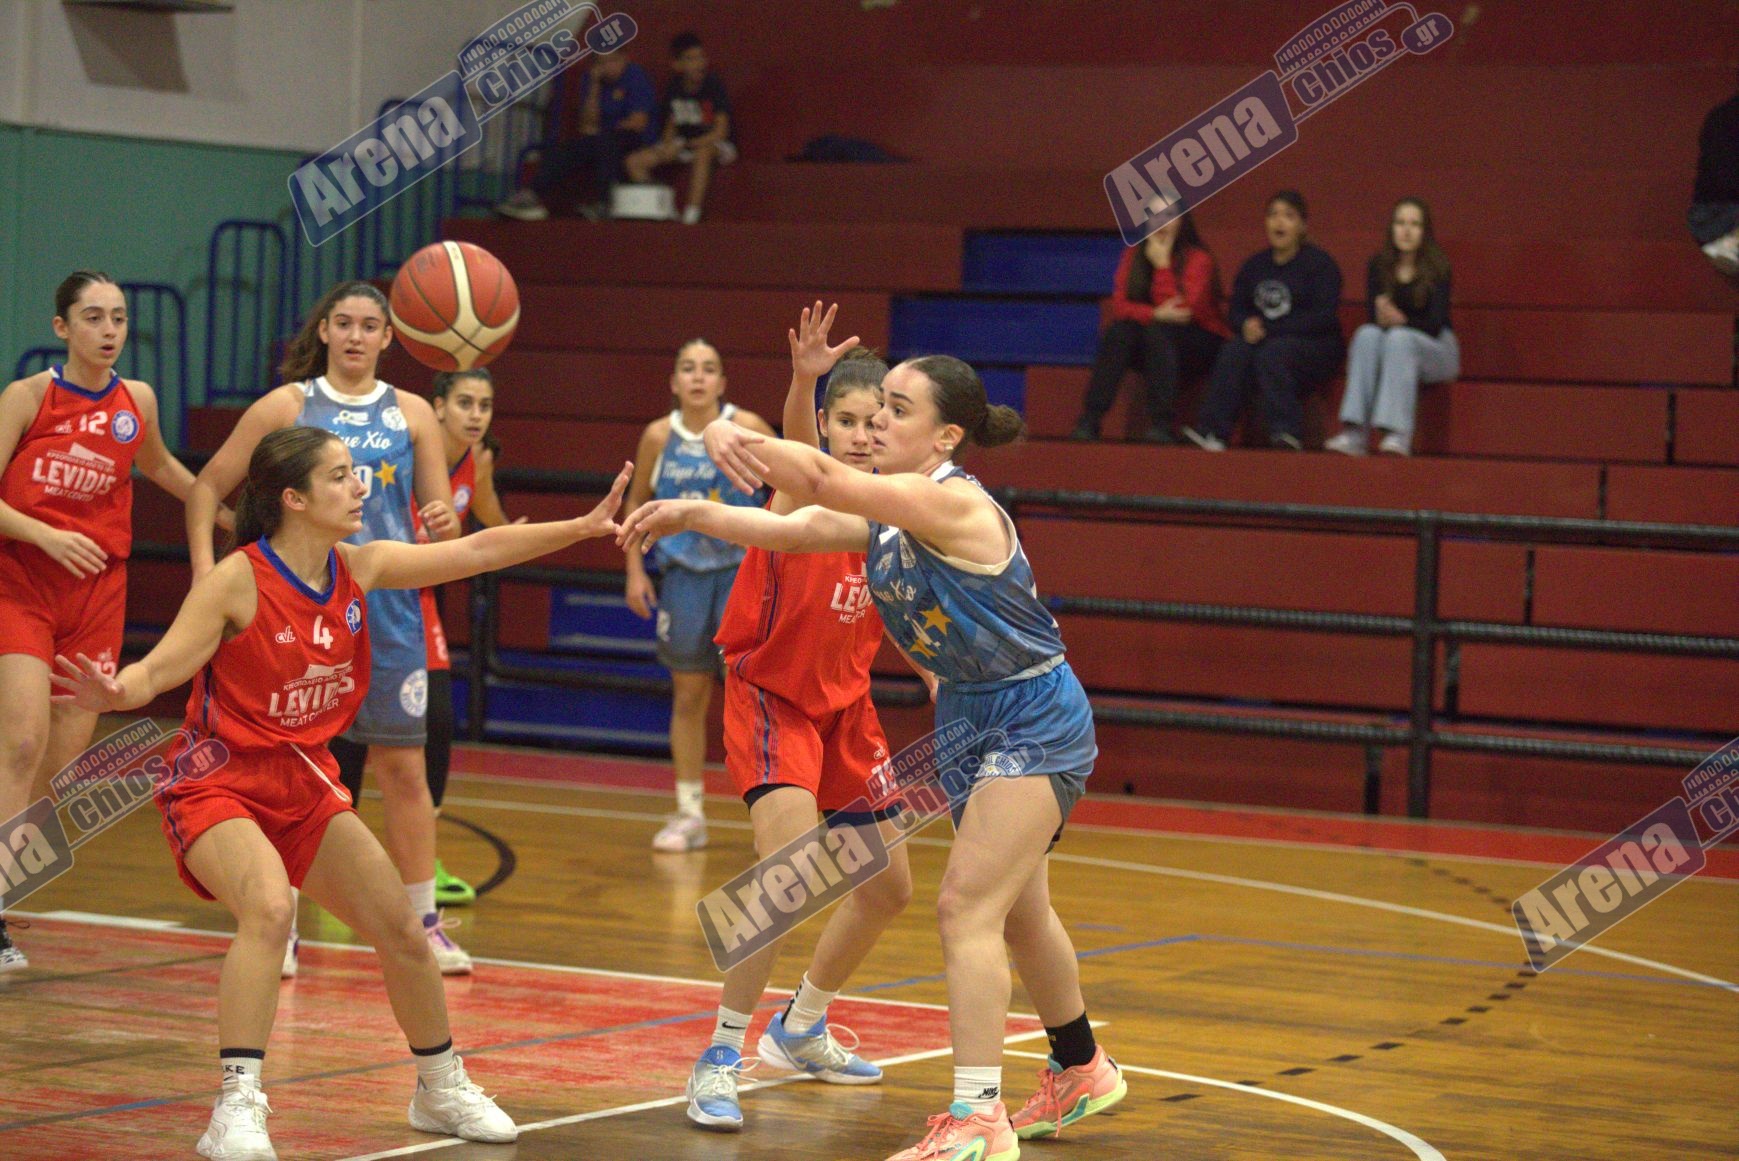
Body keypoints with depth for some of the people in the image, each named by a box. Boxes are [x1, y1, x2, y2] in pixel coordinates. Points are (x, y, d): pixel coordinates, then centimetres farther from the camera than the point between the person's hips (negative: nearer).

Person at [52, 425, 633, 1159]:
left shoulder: (359, 569, -1)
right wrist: (114, 694, -46)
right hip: (217, 785, -7)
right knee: (269, 908, -34)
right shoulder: (237, 581, -19)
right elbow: (160, 668, -24)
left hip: (304, 783, 7)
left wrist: (583, 527, 2)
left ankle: (442, 1090, 34)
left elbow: (477, 552, 4)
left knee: (402, 932, 11)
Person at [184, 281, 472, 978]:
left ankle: (424, 924, 12)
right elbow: (208, 487, 4)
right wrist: (205, 569, -8)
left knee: (404, 769, 3)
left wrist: (447, 525, -14)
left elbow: (439, 516, 10)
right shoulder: (286, 406, 3)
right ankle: (277, 928, 7)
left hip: (388, 609, 2)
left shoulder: (411, 414, 8)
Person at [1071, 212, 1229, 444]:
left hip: (1201, 344, -4)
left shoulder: (1198, 258, -14)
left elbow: (1176, 309, -25)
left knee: (1159, 332, -34)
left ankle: (1162, 424, -36)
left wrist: (1162, 264, -25)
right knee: (1118, 331, -25)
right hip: (1154, 346, 4)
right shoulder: (1134, 254, 0)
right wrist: (1155, 314, -27)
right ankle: (1089, 421, -29)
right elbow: (1120, 305, -9)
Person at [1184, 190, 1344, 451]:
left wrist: (1269, 330, -18)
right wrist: (1246, 325, -15)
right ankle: (1212, 430, -37)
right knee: (1234, 351, -27)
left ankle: (1286, 434, -37)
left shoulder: (1320, 264, -3)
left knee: (1271, 352, -34)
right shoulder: (1254, 265, 13)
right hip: (1265, 340, 4)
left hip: (1315, 346, -4)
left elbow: (1324, 317, -13)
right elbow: (1235, 311, 12)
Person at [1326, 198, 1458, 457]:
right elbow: (1374, 317, -5)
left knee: (1399, 338, -34)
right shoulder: (1379, 265, 2)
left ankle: (1398, 435, -46)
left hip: (1436, 351, -3)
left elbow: (1435, 324, -15)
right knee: (1367, 335, -30)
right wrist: (1383, 318, -30)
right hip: (1392, 348, 3)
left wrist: (1400, 321, -34)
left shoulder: (1438, 268, -8)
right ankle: (1355, 434, -43)